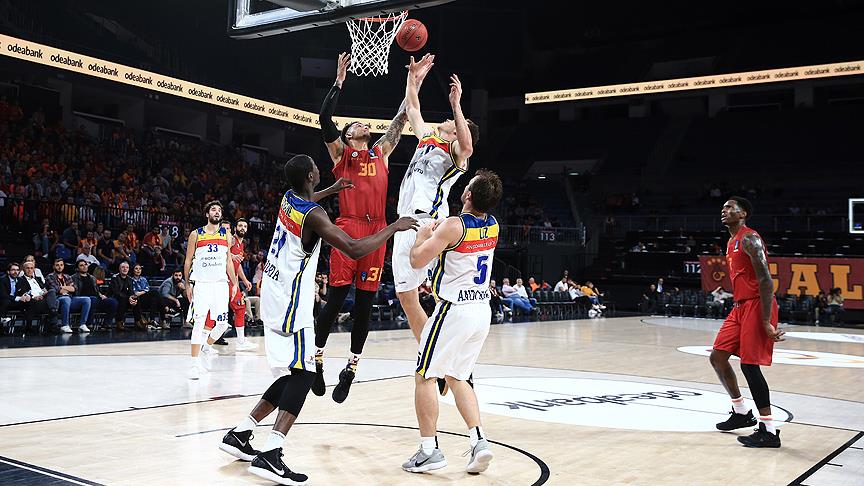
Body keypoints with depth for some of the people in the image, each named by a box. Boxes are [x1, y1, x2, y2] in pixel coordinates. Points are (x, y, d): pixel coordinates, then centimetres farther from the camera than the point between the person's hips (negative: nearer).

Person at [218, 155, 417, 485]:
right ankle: (270, 455, -22)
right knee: (303, 374, -12)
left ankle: (239, 435, 19)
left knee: (292, 375, 14)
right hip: (291, 303, -9)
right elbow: (355, 250, -26)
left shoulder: (288, 199, 7)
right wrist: (394, 227, -16)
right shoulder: (313, 215, -19)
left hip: (276, 297, 9)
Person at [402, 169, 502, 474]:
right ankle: (479, 441, 7)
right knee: (456, 377, 19)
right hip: (482, 310, 7)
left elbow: (417, 260, -14)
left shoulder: (453, 226, -16)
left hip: (454, 309, -7)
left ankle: (430, 451, 5)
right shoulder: (493, 225, 7)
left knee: (424, 377, 4)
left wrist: (423, 236, 4)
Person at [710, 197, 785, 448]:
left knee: (749, 364, -10)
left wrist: (766, 322, -24)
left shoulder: (749, 239, -13)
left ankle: (769, 431, -3)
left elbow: (765, 281, -20)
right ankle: (741, 412, 23)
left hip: (756, 305, -10)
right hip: (740, 306, 10)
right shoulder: (731, 243, 18)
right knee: (717, 357, 9)